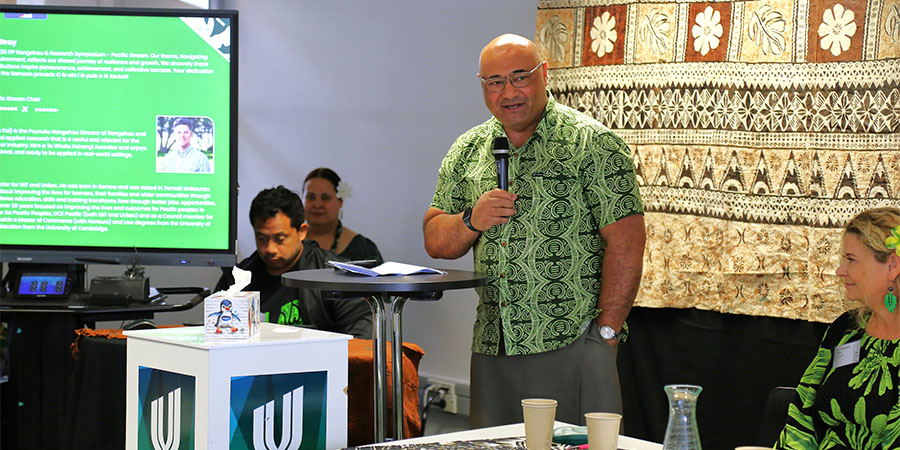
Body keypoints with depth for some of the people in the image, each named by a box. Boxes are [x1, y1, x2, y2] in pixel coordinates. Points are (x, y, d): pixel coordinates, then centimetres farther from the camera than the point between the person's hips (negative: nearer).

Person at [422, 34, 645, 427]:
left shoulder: (592, 143, -5)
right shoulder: (467, 151, 12)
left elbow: (626, 244, -9)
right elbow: (436, 242, 13)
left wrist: (606, 331, -13)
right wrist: (472, 220, -8)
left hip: (572, 346, -5)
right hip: (492, 348, 5)